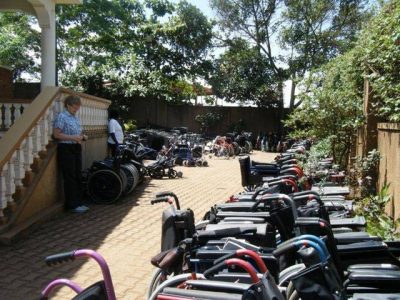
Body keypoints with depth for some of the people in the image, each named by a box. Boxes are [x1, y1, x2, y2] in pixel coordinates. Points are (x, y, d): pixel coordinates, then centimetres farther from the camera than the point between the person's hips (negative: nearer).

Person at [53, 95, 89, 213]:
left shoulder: (76, 118, 15)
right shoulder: (61, 117, -9)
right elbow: (56, 134, -16)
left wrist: (82, 137, 5)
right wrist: (73, 138, -20)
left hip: (76, 149, 8)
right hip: (66, 149, -8)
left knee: (78, 176, 11)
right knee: (69, 177, -2)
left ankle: (78, 202, 20)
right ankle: (72, 205, 5)